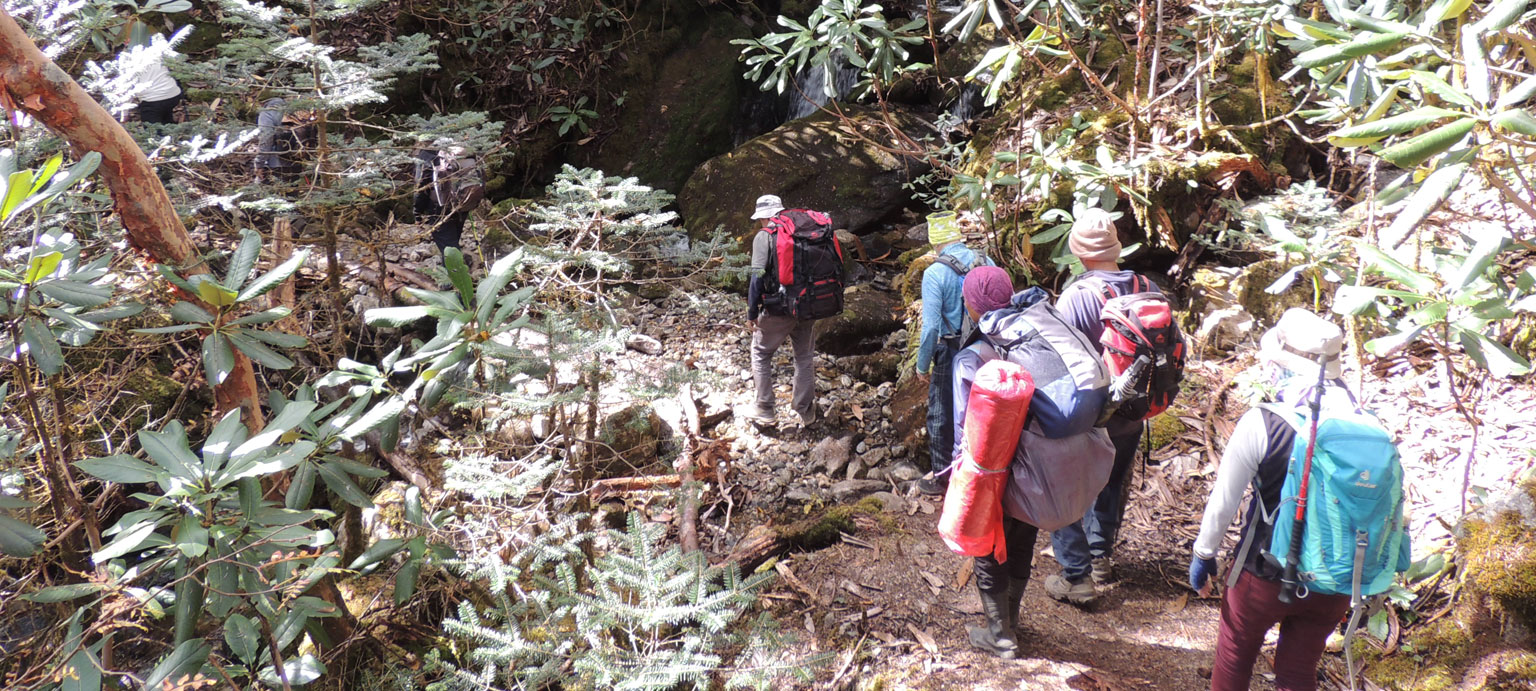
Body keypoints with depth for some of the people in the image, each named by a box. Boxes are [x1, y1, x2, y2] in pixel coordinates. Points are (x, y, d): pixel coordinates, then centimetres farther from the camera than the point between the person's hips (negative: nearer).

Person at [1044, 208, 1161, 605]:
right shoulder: (1149, 291, -9)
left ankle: (1076, 578, 15)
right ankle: (1100, 556, 41)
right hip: (1130, 413, 5)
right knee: (1113, 482, 25)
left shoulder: (1075, 298, -24)